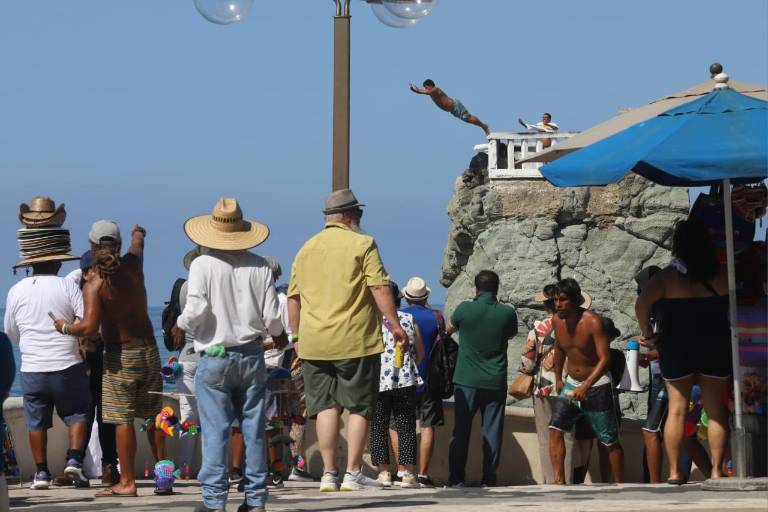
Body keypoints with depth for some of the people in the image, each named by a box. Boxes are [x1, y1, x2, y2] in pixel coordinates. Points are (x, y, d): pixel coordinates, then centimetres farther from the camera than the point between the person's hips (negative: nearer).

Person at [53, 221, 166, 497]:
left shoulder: (93, 285, -15)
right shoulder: (132, 265, 0)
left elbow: (89, 328, -23)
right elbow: (138, 244, 25)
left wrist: (65, 327, -3)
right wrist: (138, 234, 48)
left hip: (120, 355, -5)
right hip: (149, 349, 5)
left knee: (123, 420, -2)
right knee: (152, 416, 14)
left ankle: (127, 482, -1)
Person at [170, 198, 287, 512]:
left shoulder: (203, 265, -8)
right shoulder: (259, 266, 1)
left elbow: (196, 309, -15)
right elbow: (271, 315, 0)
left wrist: (181, 326, 6)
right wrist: (278, 336, 22)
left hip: (214, 359, -3)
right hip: (251, 356, 3)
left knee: (215, 430, -1)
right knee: (254, 430, 8)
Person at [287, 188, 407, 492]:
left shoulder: (307, 248, 14)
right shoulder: (362, 244, -2)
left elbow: (293, 296, 15)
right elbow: (380, 287, -10)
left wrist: (296, 336, 22)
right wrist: (395, 324, -9)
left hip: (314, 342, 5)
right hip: (355, 341, -4)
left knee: (326, 406, 7)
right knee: (359, 406, 2)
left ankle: (328, 474, 3)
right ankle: (353, 474, -1)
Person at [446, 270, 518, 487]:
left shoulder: (465, 309, -8)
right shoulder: (507, 312, -4)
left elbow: (450, 328, 13)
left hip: (467, 380, -1)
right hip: (496, 382, 1)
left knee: (461, 430, 5)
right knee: (492, 431, 5)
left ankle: (456, 478, 3)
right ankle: (489, 478, 2)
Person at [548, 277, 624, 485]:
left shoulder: (592, 322, -22)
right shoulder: (557, 321, -3)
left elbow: (605, 358, -27)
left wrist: (586, 386, -36)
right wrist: (558, 379, 17)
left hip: (597, 385, -5)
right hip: (571, 384, 5)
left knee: (610, 441, 3)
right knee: (555, 428, -14)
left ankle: (619, 485, 16)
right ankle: (559, 481, -17)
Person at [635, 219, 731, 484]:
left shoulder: (668, 277, -6)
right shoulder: (721, 275, -1)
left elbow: (642, 303, -18)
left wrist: (647, 332, -6)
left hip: (677, 349, -1)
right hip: (715, 349, 1)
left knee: (677, 409, 4)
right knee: (716, 410, 7)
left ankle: (674, 471, 1)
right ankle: (716, 469, 4)